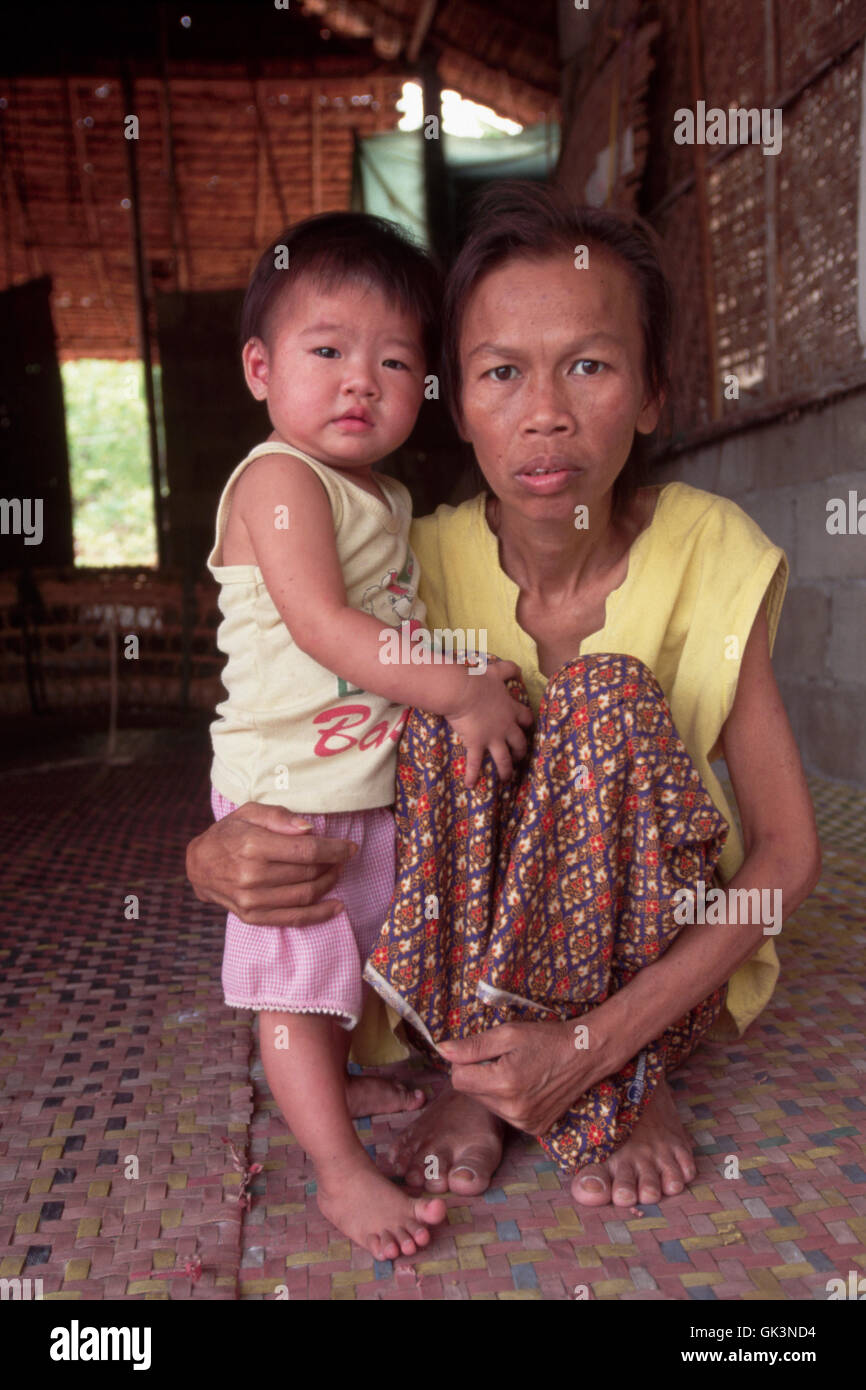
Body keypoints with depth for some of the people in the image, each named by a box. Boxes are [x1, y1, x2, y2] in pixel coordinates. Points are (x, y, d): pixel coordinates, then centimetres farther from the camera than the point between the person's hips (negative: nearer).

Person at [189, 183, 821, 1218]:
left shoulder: (711, 553, -19)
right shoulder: (421, 566, -18)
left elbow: (787, 850, -20)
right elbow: (293, 772, -12)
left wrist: (599, 1040, -31)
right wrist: (212, 857, -39)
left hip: (659, 949, 0)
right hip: (479, 944, 1)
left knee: (617, 703, -29)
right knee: (434, 735, -29)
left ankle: (642, 1068, -8)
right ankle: (479, 1072, -9)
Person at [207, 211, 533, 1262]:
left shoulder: (384, 497, 10)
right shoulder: (279, 478, -18)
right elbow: (322, 625, -29)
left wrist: (461, 675, 4)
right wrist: (463, 693, -27)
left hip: (372, 778, 9)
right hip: (288, 789, -9)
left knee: (342, 957, 24)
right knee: (293, 977, 3)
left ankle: (328, 1085, 46)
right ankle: (341, 1173, 14)